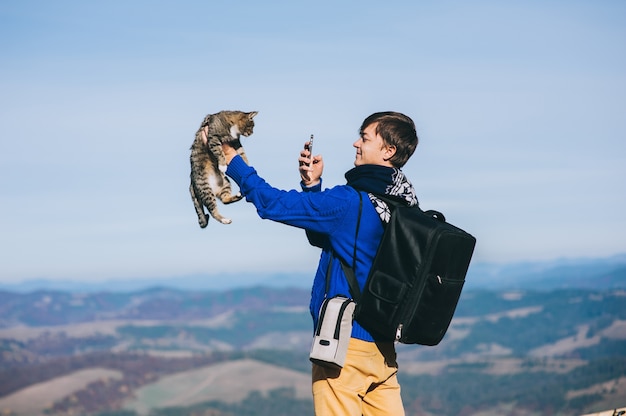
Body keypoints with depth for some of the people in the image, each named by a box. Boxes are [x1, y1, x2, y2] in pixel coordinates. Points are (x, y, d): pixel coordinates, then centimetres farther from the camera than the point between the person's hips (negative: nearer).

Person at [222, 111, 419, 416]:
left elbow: (275, 204, -13)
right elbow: (323, 236, 19)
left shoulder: (351, 202, -17)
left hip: (346, 342, -8)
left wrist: (233, 161, -2)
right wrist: (312, 185, 10)